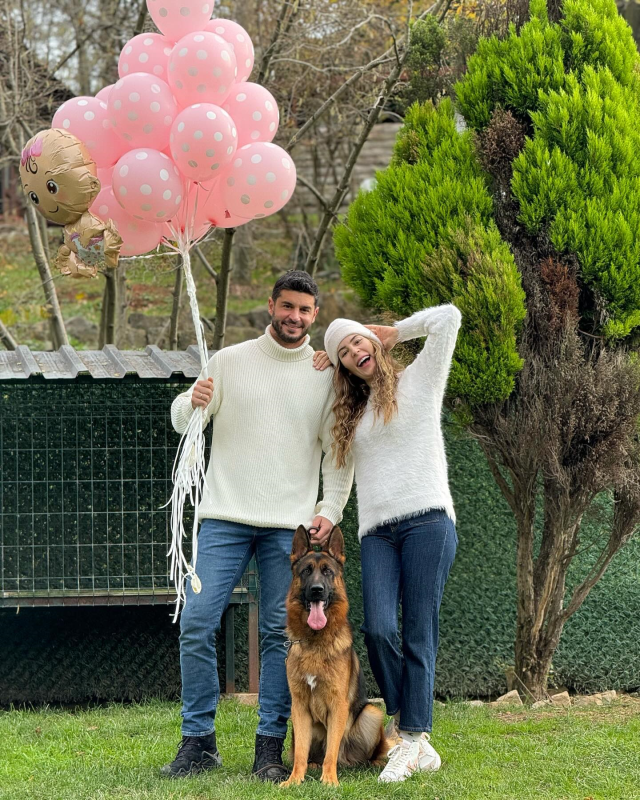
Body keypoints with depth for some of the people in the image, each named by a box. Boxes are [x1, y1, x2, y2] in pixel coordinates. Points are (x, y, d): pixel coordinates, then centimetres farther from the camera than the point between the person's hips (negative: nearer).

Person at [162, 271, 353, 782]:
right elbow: (183, 421, 9)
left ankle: (270, 748, 5)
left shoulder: (326, 376, 6)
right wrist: (193, 404, -14)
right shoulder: (231, 361, 5)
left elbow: (339, 451, 9)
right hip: (225, 518, 0)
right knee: (197, 624, -6)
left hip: (291, 525, 0)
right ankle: (198, 742, 3)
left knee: (281, 634, -1)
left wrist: (331, 509, -4)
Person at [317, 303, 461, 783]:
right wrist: (321, 367, 25)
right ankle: (418, 744, -7)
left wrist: (394, 332, 14)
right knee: (379, 630, -14)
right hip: (376, 533, 4)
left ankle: (411, 741, -7)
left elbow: (448, 317, 2)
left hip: (426, 521, -4)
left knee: (420, 633, -8)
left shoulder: (419, 381, 11)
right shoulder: (352, 413, 25)